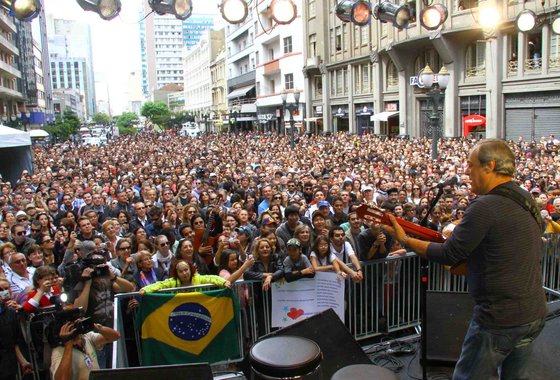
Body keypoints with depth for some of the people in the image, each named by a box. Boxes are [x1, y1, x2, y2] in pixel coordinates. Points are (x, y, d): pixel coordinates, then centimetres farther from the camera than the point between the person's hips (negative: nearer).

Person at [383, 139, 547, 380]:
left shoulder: (485, 206, -22)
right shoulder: (526, 201, 7)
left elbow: (449, 255, -17)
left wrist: (404, 240, -6)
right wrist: (458, 235, 11)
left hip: (500, 318, -8)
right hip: (535, 314, 9)